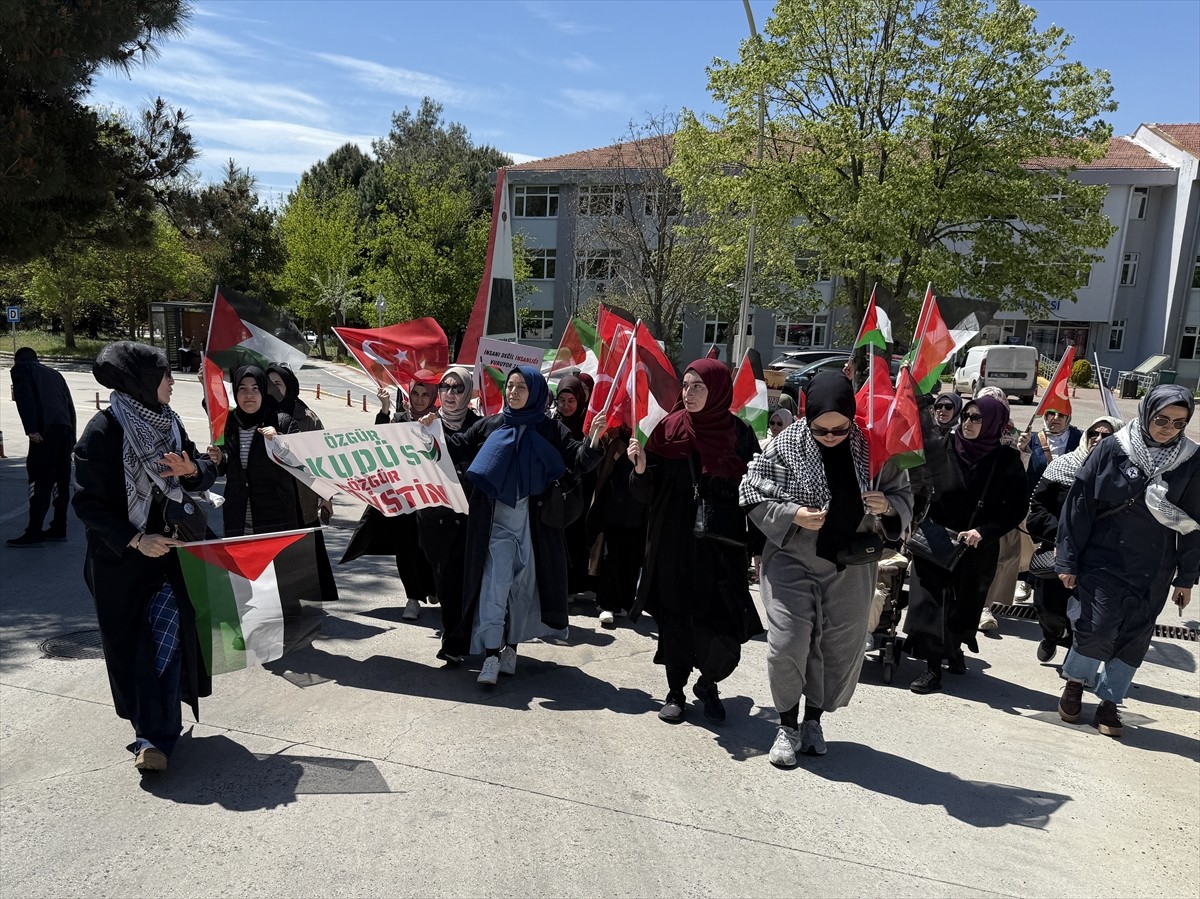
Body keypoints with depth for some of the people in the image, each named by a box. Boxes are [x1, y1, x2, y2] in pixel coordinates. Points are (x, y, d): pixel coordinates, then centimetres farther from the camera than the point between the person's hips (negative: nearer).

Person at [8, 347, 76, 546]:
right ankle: (58, 528, 15)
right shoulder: (54, 373, 29)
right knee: (61, 480, 11)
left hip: (46, 429, -7)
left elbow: (25, 398, -7)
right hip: (65, 428, 7)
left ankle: (34, 533, -8)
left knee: (40, 480, -7)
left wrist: (31, 429, -15)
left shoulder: (20, 368, 11)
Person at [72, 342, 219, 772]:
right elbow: (88, 503, -12)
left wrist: (193, 470, -14)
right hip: (120, 559, -3)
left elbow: (207, 471, 9)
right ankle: (155, 731, 22)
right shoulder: (102, 431, -13)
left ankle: (155, 735, 1)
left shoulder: (167, 421, 3)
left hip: (167, 548, 4)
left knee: (165, 635, -5)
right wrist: (135, 539, -21)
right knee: (132, 645, 6)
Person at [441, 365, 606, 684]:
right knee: (495, 582, -7)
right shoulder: (490, 425, 7)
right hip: (496, 520, 0)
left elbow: (579, 461, -2)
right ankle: (491, 654, -4)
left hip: (535, 522, 0)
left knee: (524, 584, 9)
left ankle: (511, 647, 23)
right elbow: (458, 449, 10)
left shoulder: (550, 429, 2)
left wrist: (593, 440, -20)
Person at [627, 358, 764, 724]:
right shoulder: (669, 429, 1)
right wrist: (641, 468, -19)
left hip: (722, 546, -1)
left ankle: (708, 683, 26)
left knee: (723, 628, -2)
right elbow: (647, 493, 1)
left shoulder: (739, 434, -1)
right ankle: (675, 692, 27)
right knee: (675, 620, 8)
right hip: (673, 545, 1)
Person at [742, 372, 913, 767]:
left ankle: (813, 720, 32)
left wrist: (888, 506, -16)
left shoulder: (873, 448, -4)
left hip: (851, 567, 2)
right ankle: (788, 726, 17)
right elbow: (753, 494, -4)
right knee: (787, 645, -5)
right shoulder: (785, 445, -9)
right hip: (792, 561, -2)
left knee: (842, 648, 10)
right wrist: (793, 515, -19)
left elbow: (904, 495, 7)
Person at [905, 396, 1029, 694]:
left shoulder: (1007, 461, -6)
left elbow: (1017, 507, -6)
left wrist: (983, 532, -17)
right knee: (933, 601, -2)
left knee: (964, 603, 14)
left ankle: (954, 650, 38)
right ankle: (934, 667, 6)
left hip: (977, 550, 0)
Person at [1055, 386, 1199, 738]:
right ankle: (1075, 682, 20)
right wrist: (1068, 561, -5)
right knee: (1098, 627, -7)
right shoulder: (1112, 450, -7)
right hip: (1104, 560, -2)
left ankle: (1109, 701, 23)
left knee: (1135, 637, 7)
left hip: (1154, 572, 3)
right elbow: (1079, 504, -5)